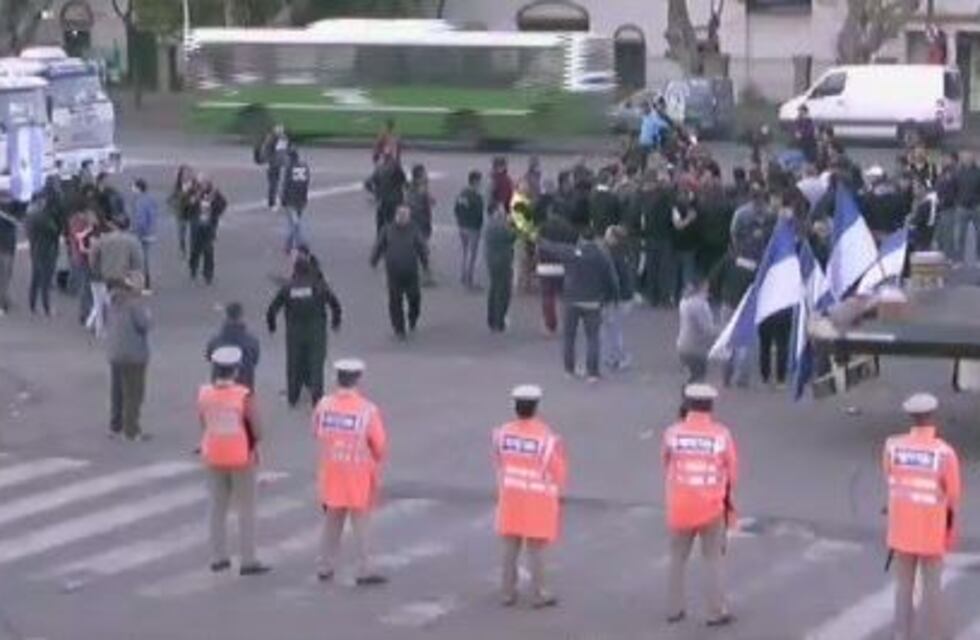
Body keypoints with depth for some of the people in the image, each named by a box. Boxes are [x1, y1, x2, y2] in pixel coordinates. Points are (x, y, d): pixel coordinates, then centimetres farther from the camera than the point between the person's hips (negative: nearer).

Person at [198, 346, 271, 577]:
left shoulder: (204, 394, -7)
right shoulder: (244, 396, -19)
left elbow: (203, 425, 1)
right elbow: (257, 431, -15)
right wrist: (253, 442, 6)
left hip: (214, 457, 4)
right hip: (241, 457, -4)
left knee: (217, 507, 15)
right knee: (246, 509, 5)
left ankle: (218, 557, 19)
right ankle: (248, 561, 5)